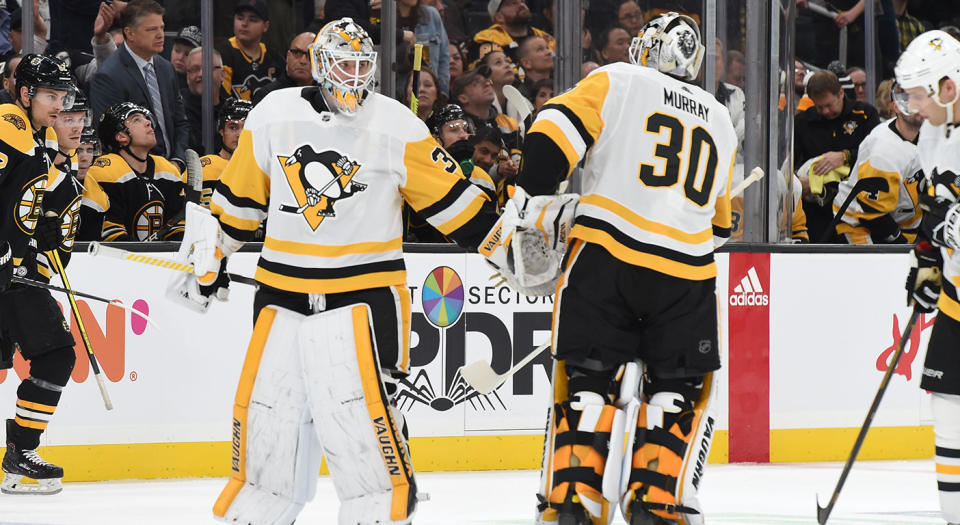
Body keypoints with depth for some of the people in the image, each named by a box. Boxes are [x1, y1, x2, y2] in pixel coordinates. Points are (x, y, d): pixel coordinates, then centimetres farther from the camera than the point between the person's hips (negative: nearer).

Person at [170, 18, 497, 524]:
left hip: (364, 289, -3)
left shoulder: (396, 126, -4)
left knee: (360, 404, -15)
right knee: (265, 407, 5)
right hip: (282, 292, 3)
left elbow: (451, 197, -1)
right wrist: (207, 259, 19)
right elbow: (238, 196, 15)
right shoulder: (273, 116, 4)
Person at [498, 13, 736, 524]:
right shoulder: (720, 122, 22)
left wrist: (530, 205, -7)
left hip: (606, 254, -2)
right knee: (682, 388, 15)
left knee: (590, 380, 4)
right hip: (687, 271, 2)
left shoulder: (616, 82, 9)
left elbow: (552, 135, -7)